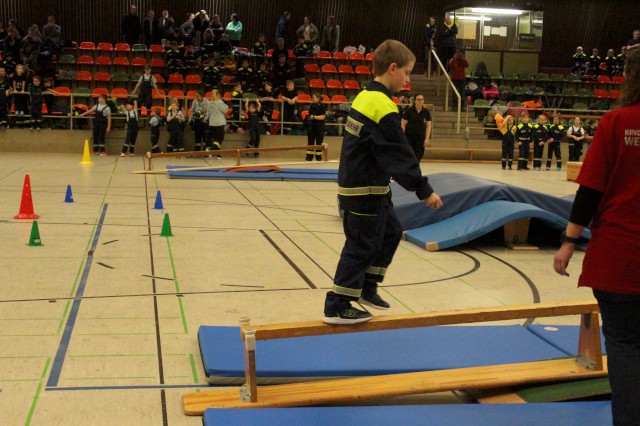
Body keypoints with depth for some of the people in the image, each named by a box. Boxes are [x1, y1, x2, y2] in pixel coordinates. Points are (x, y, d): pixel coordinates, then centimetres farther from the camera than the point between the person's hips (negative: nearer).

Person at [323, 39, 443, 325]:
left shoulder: (365, 97, 9)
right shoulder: (384, 108, -21)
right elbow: (400, 155, -20)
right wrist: (424, 190, -15)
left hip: (357, 184, 10)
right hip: (366, 191, -10)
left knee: (391, 233, 21)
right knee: (362, 247, 0)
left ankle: (367, 288, 29)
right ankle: (337, 307, 8)